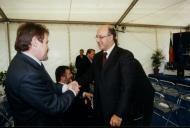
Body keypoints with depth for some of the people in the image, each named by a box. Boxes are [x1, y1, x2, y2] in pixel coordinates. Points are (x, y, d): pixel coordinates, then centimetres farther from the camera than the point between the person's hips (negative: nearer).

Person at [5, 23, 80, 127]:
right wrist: (72, 92, -11)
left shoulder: (25, 61, -6)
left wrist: (64, 88, -3)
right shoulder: (27, 75, -34)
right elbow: (54, 107, -26)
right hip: (37, 122, -8)